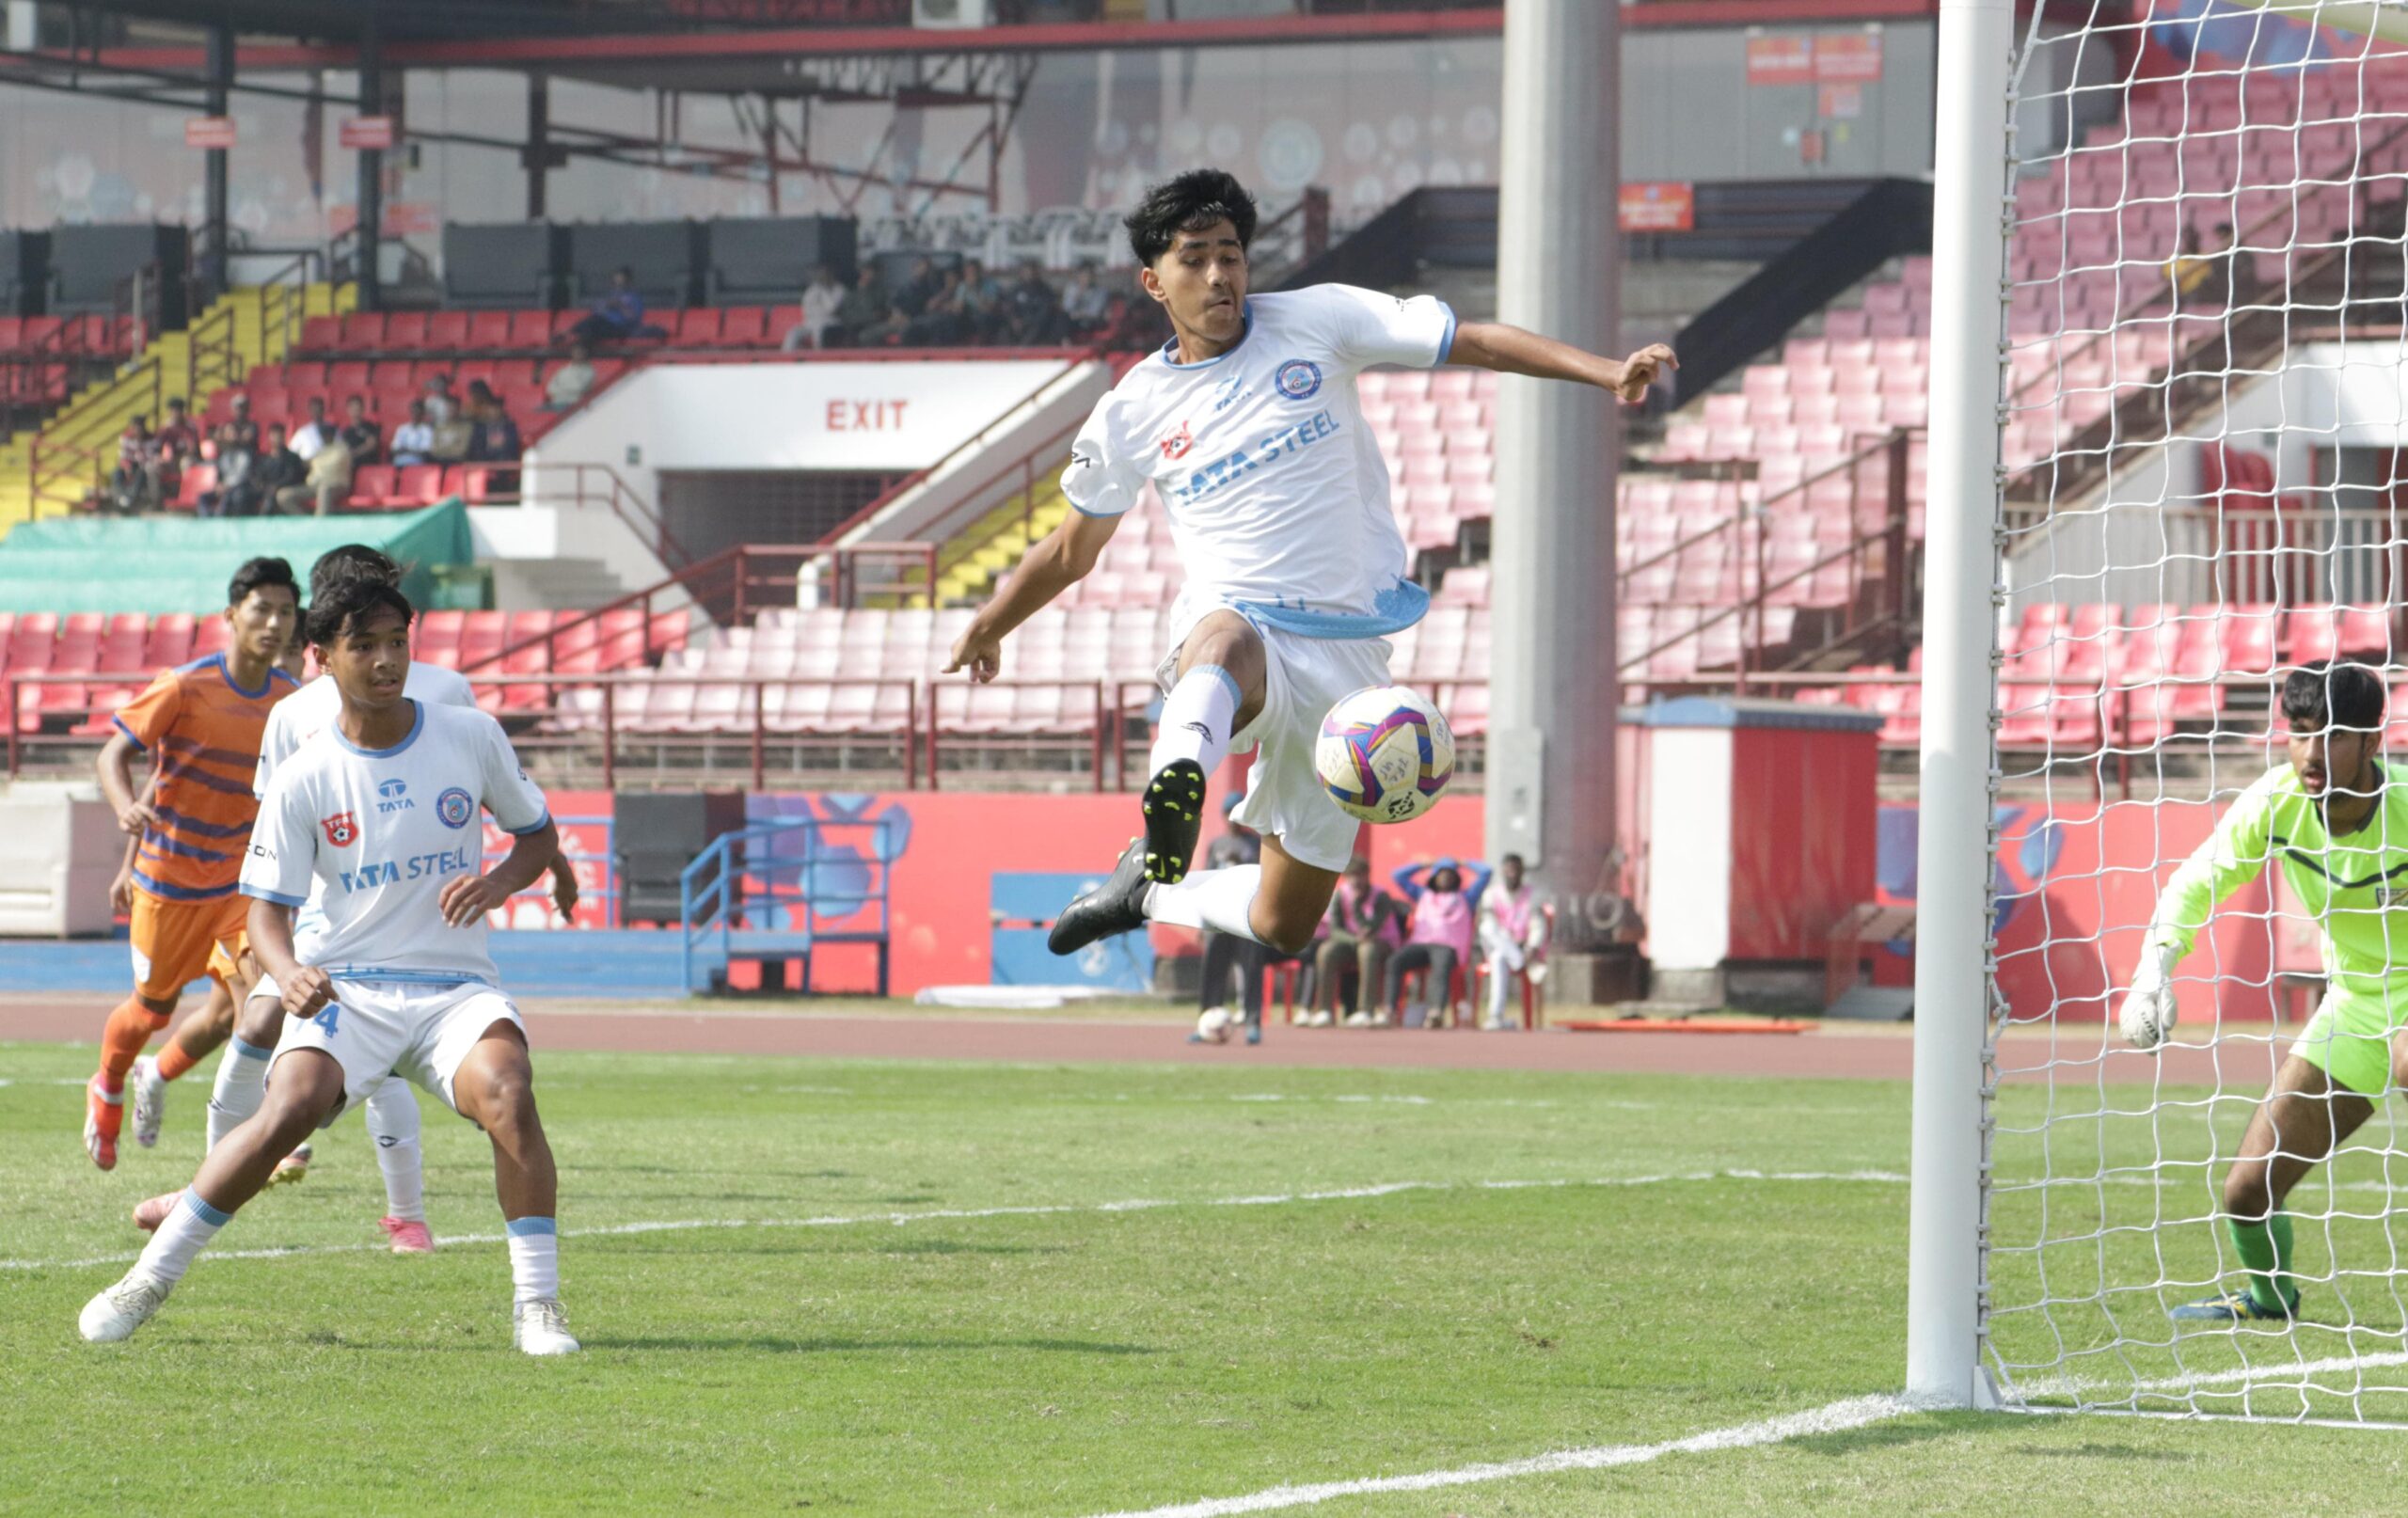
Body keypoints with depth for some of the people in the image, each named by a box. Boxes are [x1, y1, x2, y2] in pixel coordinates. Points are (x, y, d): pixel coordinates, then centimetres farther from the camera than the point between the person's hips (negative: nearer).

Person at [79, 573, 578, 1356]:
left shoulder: (472, 737, 2)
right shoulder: (303, 778, -2)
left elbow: (539, 834, 15)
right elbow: (266, 910, -2)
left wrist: (497, 882, -7)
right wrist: (288, 974, -25)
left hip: (455, 987, 1)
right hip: (345, 988, -1)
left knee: (507, 1093, -30)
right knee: (289, 1112, -27)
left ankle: (537, 1305, -21)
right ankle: (150, 1278, -12)